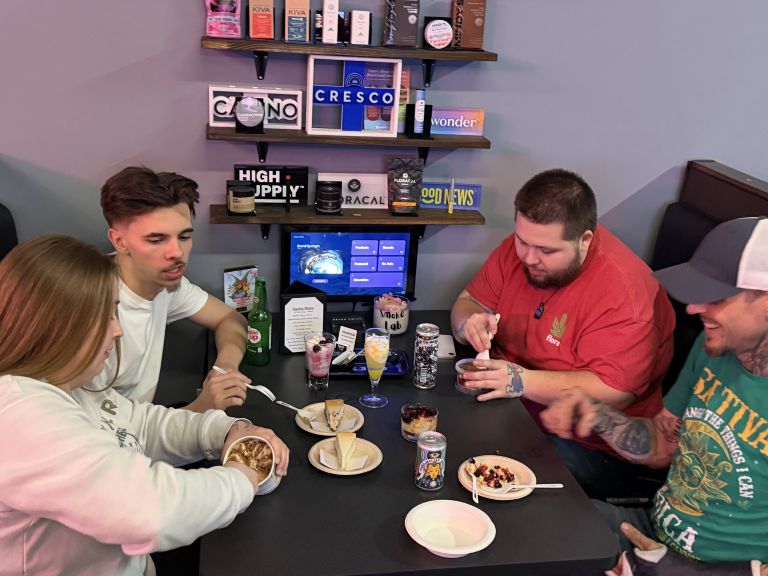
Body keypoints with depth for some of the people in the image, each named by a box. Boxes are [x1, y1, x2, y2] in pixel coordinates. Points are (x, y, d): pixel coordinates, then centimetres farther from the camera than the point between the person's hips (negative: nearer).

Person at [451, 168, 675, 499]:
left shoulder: (622, 291, -22)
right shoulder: (519, 248, -1)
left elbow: (613, 392, -26)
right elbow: (468, 302, 8)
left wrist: (523, 381, -33)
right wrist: (469, 324, -16)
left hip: (589, 444, -7)